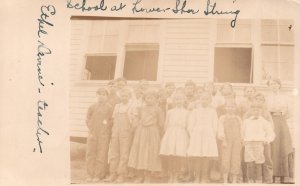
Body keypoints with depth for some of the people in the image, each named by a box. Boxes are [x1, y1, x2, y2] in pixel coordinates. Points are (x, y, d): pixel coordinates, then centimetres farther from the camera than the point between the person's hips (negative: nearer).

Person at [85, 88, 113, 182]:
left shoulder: (109, 108, -2)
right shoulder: (92, 107, 6)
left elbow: (111, 121, 1)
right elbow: (88, 120, 9)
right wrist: (90, 131, 1)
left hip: (104, 134, -3)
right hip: (92, 134, 3)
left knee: (101, 155, 1)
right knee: (90, 153, 6)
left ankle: (98, 175, 11)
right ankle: (90, 174, 17)